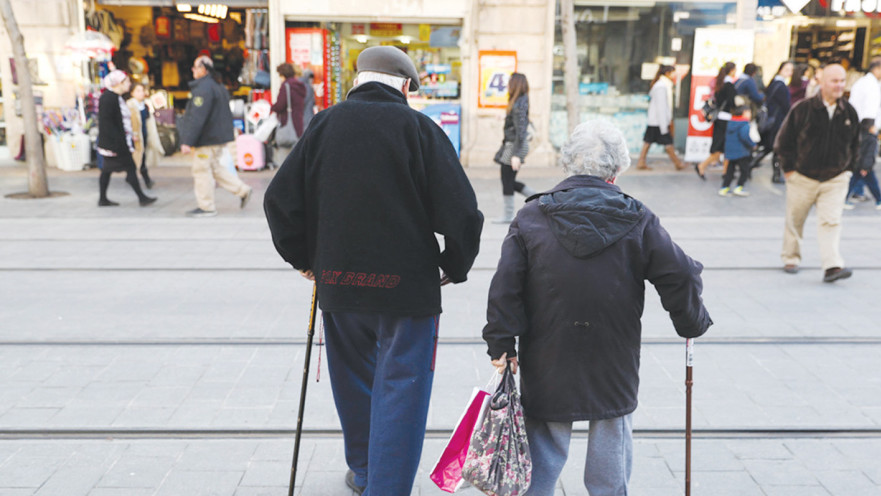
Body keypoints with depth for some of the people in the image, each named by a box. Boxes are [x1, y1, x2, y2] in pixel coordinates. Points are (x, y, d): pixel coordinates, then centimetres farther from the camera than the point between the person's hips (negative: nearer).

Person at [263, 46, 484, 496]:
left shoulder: (324, 124, 2)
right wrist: (455, 268, 5)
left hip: (337, 281, 4)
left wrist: (302, 257, 16)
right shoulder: (418, 128, -7)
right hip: (407, 286, -4)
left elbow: (280, 198, 2)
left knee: (354, 381, 22)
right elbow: (462, 212, -12)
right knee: (400, 390, 6)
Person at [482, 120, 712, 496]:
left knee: (544, 451, 13)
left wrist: (501, 344, -4)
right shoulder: (637, 220, -4)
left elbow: (505, 286, -9)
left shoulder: (531, 217, -5)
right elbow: (680, 276, -2)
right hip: (614, 364, 0)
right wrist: (693, 323, 15)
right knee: (611, 449, 17)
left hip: (547, 364, 0)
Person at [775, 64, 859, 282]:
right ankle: (790, 259, 28)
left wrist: (847, 169, 11)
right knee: (794, 221, 10)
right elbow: (784, 140, -1)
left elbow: (854, 144, 17)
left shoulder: (849, 112, 3)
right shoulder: (803, 109, -8)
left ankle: (832, 266, -12)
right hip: (803, 177, -1)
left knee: (831, 221, -10)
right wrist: (788, 168, -2)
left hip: (835, 179, 2)